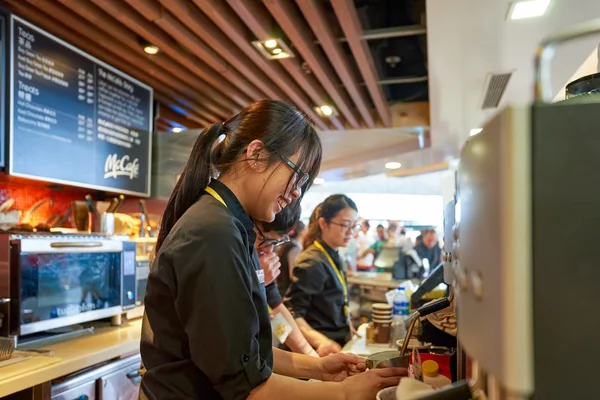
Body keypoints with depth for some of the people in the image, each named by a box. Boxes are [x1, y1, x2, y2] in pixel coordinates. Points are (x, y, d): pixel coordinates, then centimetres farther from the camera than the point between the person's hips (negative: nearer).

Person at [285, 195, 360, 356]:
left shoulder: (332, 257, 9)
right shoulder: (313, 263, -20)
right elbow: (292, 313, -26)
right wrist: (320, 341, -38)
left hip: (336, 343, 9)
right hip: (319, 350, -9)